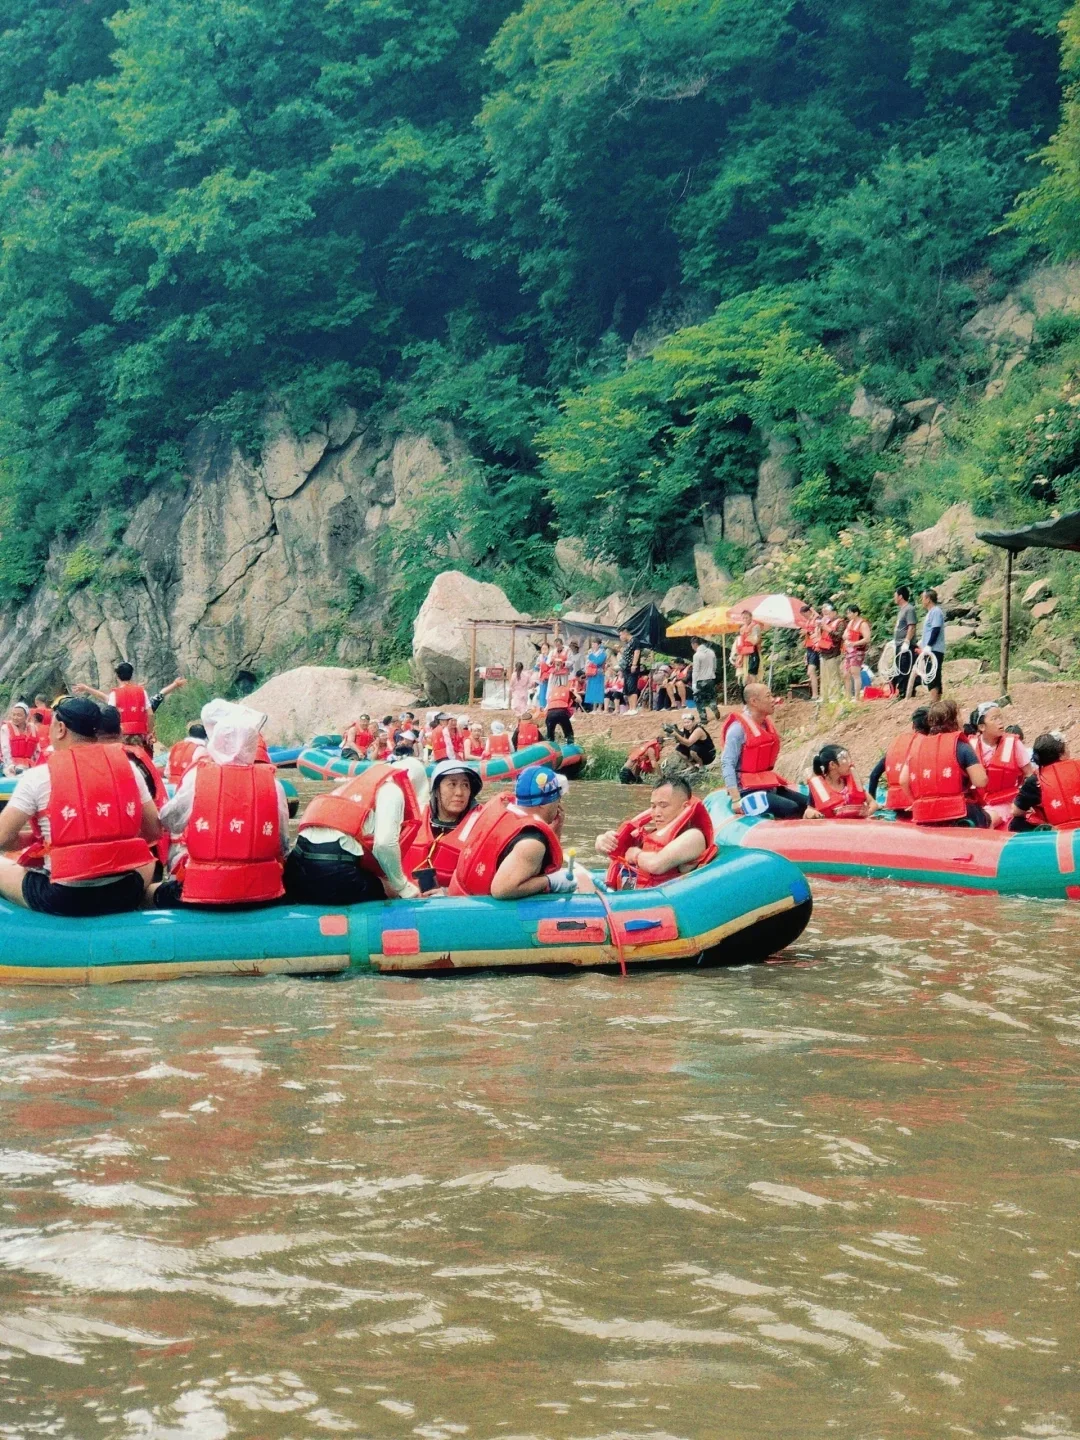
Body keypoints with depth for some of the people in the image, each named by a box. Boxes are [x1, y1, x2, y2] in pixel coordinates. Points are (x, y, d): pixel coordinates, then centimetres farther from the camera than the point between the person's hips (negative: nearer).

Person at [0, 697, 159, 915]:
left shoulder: (38, 776, -4)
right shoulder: (127, 767, 6)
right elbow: (154, 832, 12)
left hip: (62, 897, -3)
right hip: (124, 893, 3)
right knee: (147, 859, 35)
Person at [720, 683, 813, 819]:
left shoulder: (767, 724, 11)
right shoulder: (739, 727, -14)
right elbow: (727, 764, -19)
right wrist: (736, 799, -26)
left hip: (769, 786, 9)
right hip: (749, 791, -9)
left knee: (807, 805, -2)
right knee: (791, 809, -26)